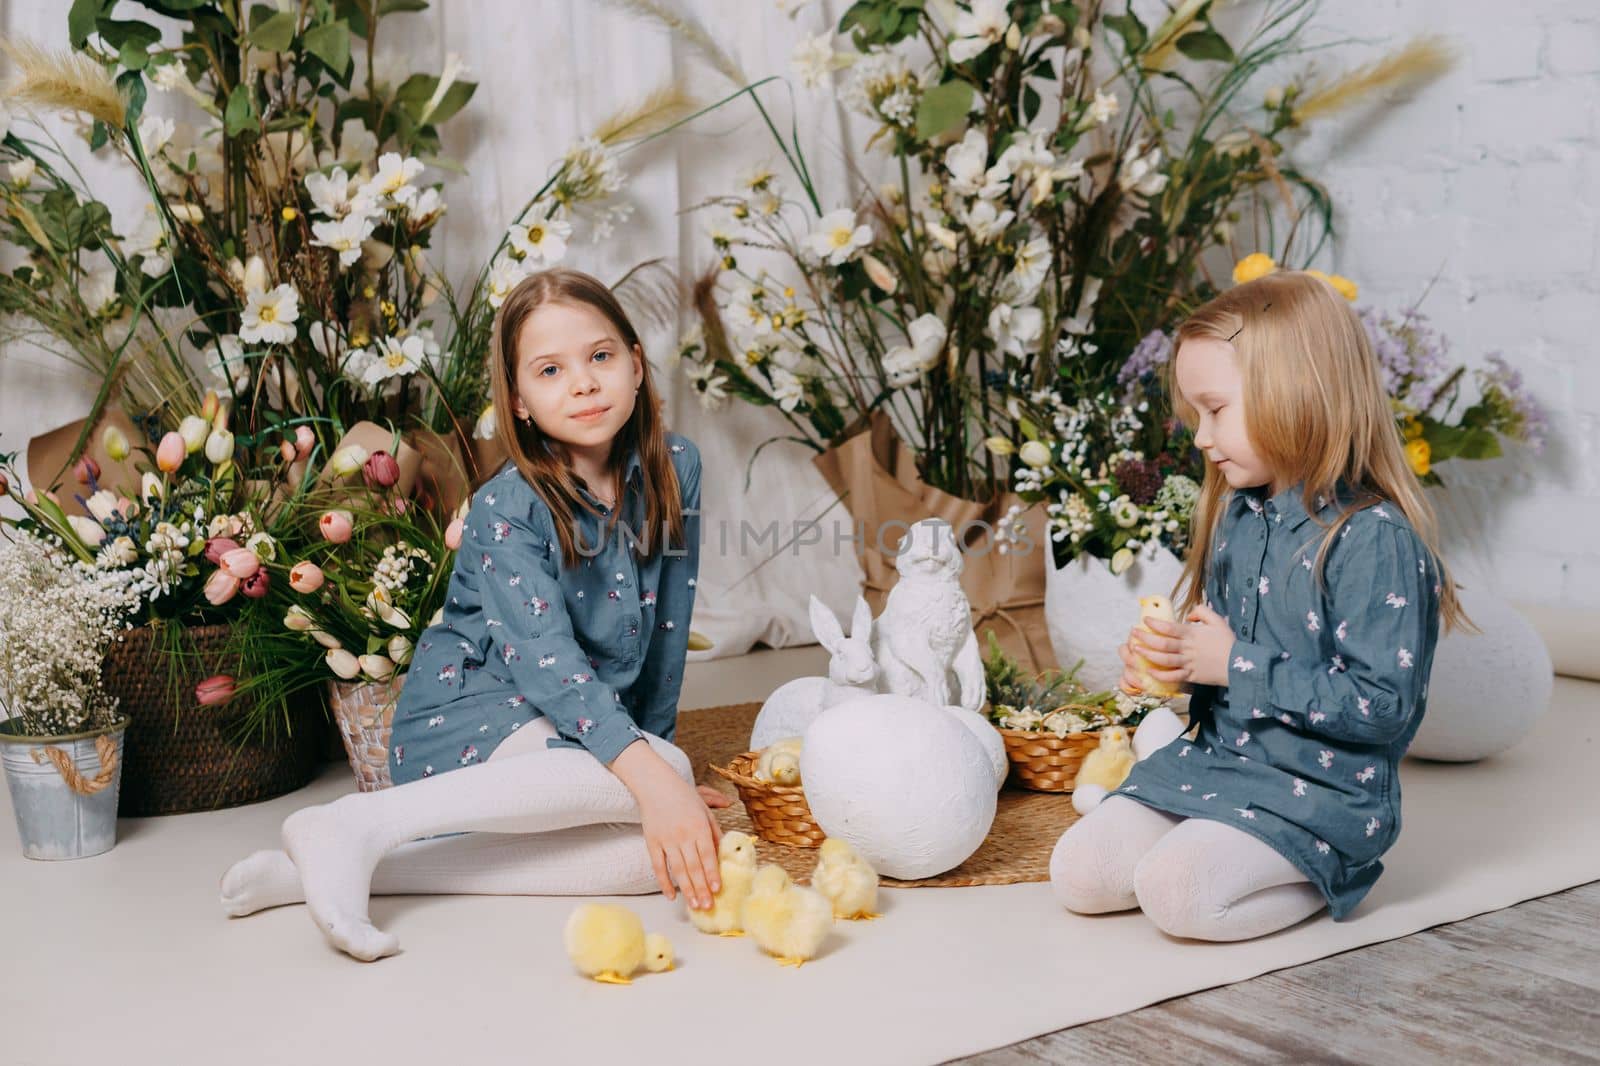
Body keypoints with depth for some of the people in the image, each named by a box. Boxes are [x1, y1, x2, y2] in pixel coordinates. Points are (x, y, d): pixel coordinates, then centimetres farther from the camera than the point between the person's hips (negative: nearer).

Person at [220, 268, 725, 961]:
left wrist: (655, 737, 7)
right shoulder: (507, 509, -17)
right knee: (665, 774, -32)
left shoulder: (675, 470, -2)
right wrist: (650, 771, -42)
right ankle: (361, 825, -32)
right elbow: (543, 658, -30)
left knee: (661, 856, -25)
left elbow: (667, 624, 7)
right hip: (468, 711, -6)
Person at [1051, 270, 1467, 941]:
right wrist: (1163, 658, -1)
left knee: (1175, 892, -25)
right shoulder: (1237, 516, 8)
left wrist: (1235, 666, -21)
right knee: (1077, 873, -5)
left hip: (1322, 791, -7)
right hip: (1212, 761, 8)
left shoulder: (1375, 540, -19)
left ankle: (1325, 878, -1)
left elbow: (1383, 705, -23)